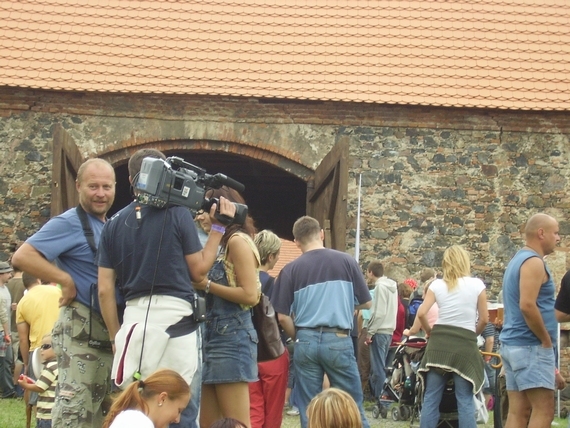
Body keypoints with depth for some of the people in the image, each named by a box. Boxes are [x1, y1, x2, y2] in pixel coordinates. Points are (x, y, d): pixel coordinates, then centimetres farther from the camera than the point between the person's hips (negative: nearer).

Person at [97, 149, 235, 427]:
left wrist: (115, 335, 16)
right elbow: (199, 271, 2)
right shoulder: (177, 214, -1)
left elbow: (105, 290, 7)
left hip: (134, 317, 3)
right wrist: (218, 228, 11)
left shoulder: (115, 224, 9)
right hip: (175, 315, -3)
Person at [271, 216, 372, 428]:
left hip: (306, 341, 0)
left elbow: (283, 317, -3)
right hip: (338, 340, 0)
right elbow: (366, 303, 7)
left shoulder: (291, 269, 0)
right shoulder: (346, 261, 1)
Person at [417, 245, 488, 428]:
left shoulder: (437, 285, 3)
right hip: (465, 344, -2)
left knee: (431, 398, 6)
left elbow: (421, 313, -4)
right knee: (465, 401, 0)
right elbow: (484, 319, 1)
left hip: (439, 343, 2)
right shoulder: (476, 285, 0)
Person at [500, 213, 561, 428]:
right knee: (543, 410, -11)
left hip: (512, 343, 10)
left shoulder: (518, 260, 19)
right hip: (530, 346, -10)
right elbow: (527, 305, -23)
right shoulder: (533, 262, -12)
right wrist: (546, 340, -13)